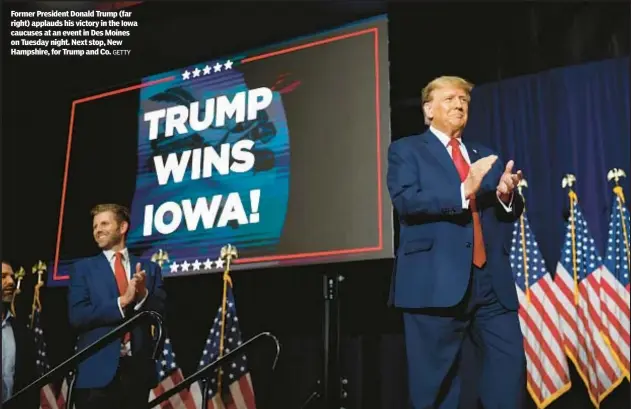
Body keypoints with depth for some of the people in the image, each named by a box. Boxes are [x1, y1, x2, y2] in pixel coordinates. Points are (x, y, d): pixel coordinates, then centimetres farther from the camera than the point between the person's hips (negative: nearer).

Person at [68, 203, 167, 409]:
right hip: (97, 371, -1)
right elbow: (77, 316, -6)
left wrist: (143, 295, -16)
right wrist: (121, 302, -14)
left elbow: (161, 313, 3)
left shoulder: (149, 268, 10)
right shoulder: (83, 268, 6)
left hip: (138, 369, 2)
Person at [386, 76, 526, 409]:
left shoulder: (486, 157, 23)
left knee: (511, 366, 2)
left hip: (492, 281, 5)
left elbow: (509, 213, 17)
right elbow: (406, 201, -11)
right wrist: (463, 192, -21)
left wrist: (507, 194, -6)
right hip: (436, 282, -5)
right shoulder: (406, 150, 7)